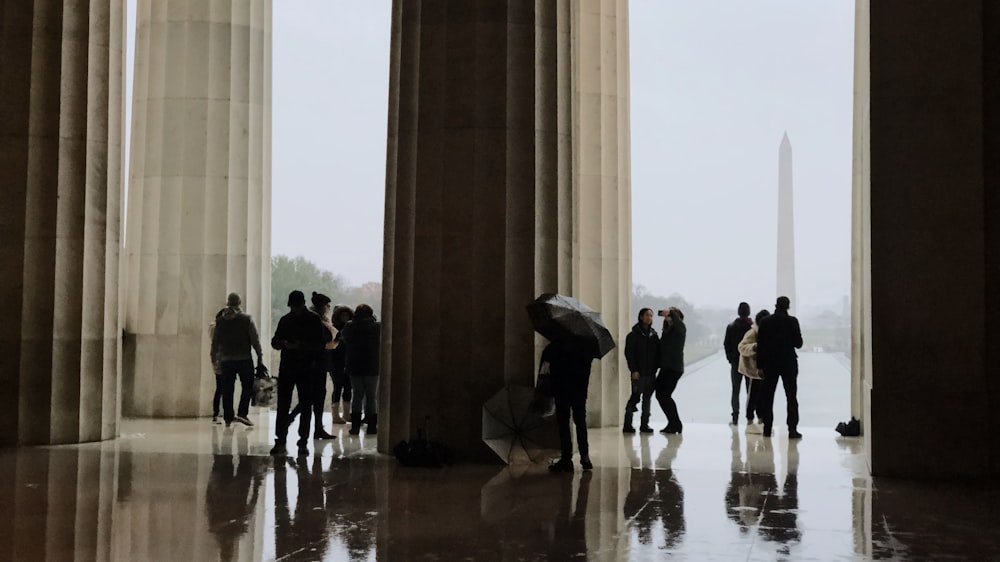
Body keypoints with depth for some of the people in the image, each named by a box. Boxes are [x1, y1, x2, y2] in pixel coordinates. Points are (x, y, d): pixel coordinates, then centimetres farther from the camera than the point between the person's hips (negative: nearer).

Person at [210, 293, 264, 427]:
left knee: (227, 389, 8)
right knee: (247, 386, 5)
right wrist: (260, 355, 2)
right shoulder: (246, 319, -5)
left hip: (226, 360, 3)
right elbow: (255, 339, -6)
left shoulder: (220, 320, 5)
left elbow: (215, 341, 8)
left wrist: (214, 356, 18)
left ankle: (228, 417, 9)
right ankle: (242, 414, -9)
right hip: (244, 359, -3)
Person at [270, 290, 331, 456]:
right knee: (282, 406, -2)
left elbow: (320, 343, -6)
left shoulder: (314, 320, 0)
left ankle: (303, 443, 6)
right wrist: (284, 344, -12)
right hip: (286, 369, 3)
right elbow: (274, 341, 10)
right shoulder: (285, 320, 11)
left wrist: (302, 346, -20)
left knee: (305, 406, 1)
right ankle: (280, 441, 1)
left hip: (306, 369, -3)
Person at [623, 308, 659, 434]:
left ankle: (644, 424, 12)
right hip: (638, 373, -5)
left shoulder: (653, 335, 13)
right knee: (635, 398, -6)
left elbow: (657, 352, 14)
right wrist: (633, 370, -14)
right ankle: (627, 424, -1)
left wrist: (656, 367, 1)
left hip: (651, 373, 5)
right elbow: (629, 354, -7)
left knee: (647, 399, 7)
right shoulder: (633, 335, -3)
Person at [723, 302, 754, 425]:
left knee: (735, 391, 6)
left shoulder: (731, 327, -3)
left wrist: (730, 358, 9)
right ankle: (750, 418, 2)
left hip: (736, 362, 1)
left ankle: (735, 418, 0)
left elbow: (726, 344, -1)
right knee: (751, 391, 6)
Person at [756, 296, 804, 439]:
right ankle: (792, 430, -5)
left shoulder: (765, 322, -1)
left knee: (768, 397, 9)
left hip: (770, 363, 2)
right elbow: (798, 344, -7)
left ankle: (767, 428, 9)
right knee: (791, 397, 1)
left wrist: (760, 365, 3)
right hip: (789, 363, -2)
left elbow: (760, 345, -1)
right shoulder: (792, 321, -8)